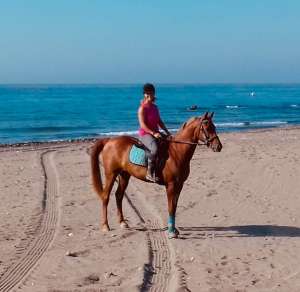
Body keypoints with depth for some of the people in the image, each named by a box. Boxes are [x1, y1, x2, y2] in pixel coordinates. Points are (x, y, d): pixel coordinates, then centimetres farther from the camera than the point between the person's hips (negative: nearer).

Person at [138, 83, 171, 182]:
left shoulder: (155, 107, 13)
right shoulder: (142, 108, -9)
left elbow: (159, 122, 19)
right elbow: (142, 124, -17)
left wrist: (167, 132, 9)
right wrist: (153, 133, -26)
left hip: (156, 133, 9)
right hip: (145, 134, -9)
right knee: (155, 148, -35)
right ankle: (150, 173, -26)